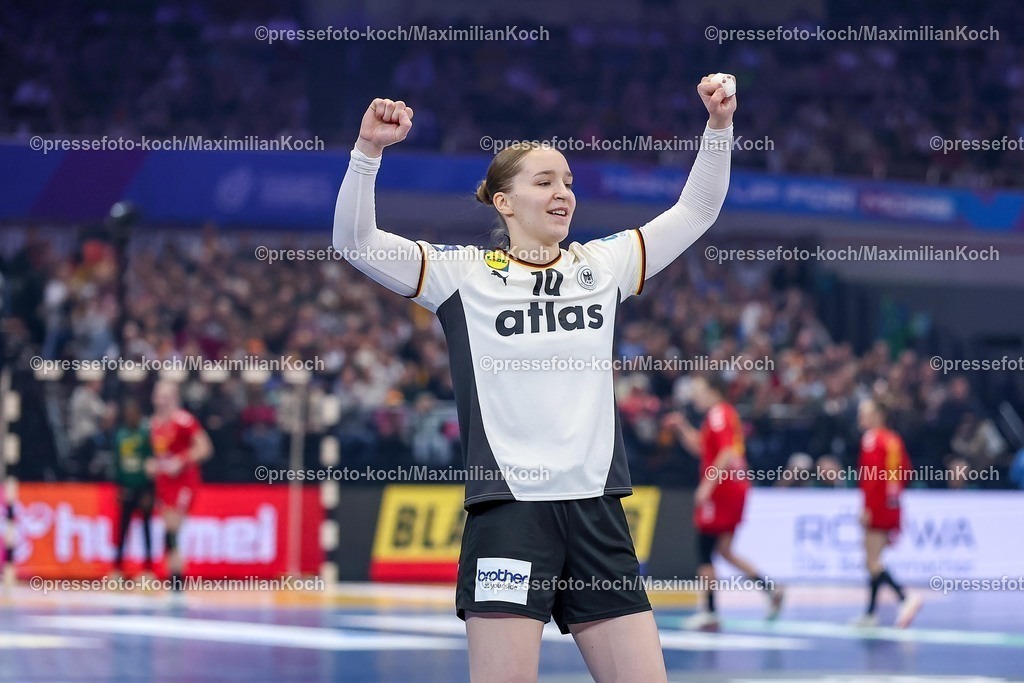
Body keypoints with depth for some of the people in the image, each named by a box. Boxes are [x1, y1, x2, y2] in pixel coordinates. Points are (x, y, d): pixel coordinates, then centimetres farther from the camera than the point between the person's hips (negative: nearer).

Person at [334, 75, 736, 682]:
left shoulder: (604, 266, 13)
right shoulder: (464, 274, 3)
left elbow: (695, 212, 17)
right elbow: (356, 241, -4)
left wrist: (719, 126, 4)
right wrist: (369, 151, -17)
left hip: (597, 513, 4)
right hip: (509, 513, -4)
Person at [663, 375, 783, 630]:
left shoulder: (718, 414, -12)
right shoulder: (728, 413, 17)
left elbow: (727, 454, -24)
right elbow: (699, 447, 27)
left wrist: (708, 484, -24)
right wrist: (682, 426, 15)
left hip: (721, 491, -10)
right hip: (736, 489, 10)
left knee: (704, 551, -3)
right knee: (724, 551, 14)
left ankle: (709, 611, -2)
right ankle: (769, 587, 6)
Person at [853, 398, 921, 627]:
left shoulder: (871, 439, -12)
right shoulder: (893, 439, 12)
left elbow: (871, 474, -20)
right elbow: (906, 471, 15)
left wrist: (867, 507, -22)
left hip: (876, 509, -9)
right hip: (892, 509, 9)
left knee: (872, 563, -8)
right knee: (873, 562, 15)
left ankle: (905, 598, -23)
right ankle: (871, 613, 16)